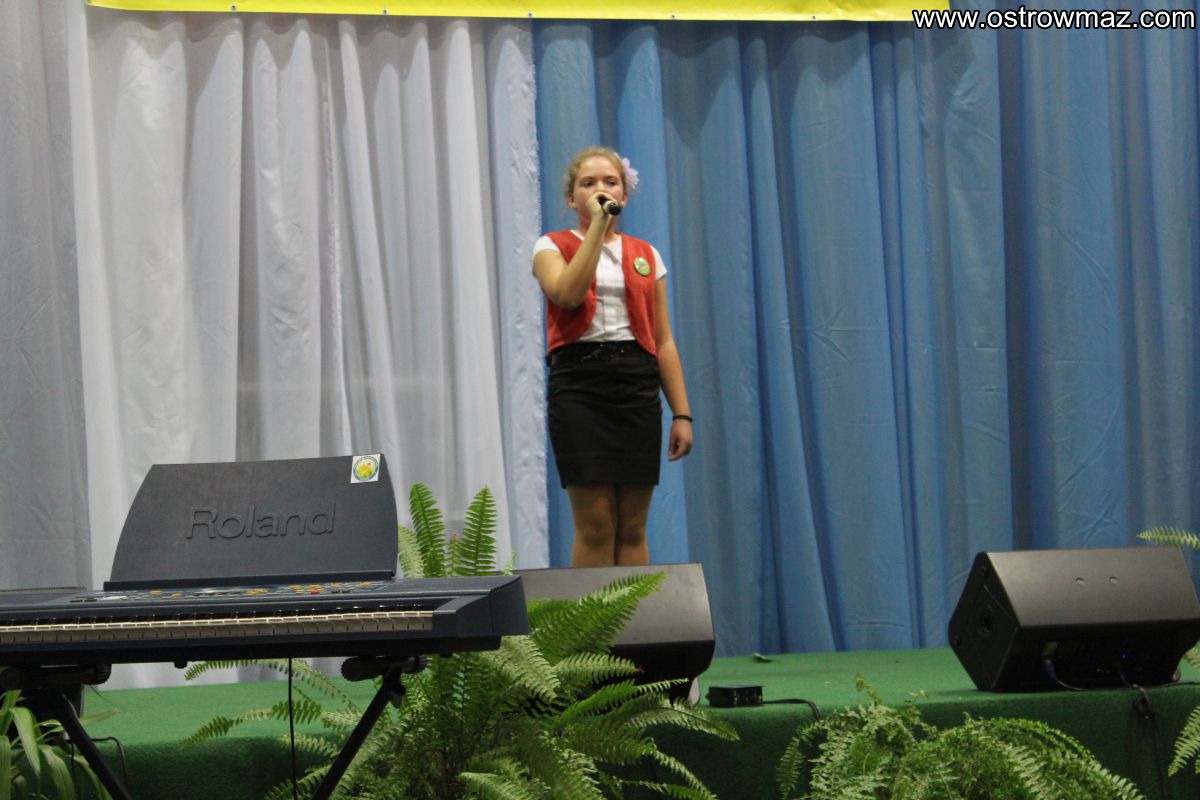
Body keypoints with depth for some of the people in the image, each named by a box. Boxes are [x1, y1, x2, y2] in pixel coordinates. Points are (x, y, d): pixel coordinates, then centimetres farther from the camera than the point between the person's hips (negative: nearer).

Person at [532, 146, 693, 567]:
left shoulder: (645, 255, 15)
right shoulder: (553, 247, 6)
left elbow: (664, 341, 12)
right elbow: (567, 294, -18)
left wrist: (681, 413, 5)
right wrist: (597, 225, -13)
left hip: (637, 387, 3)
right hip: (579, 382, -3)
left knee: (633, 528, 3)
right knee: (595, 527, -7)